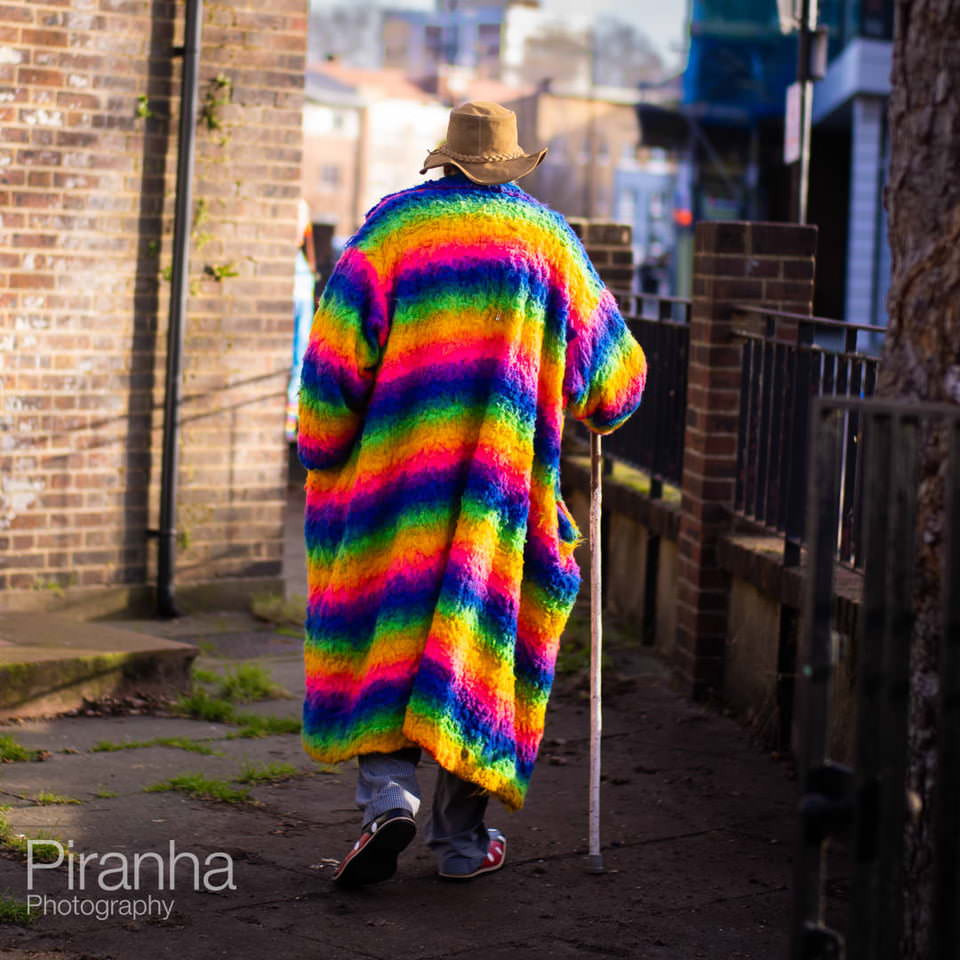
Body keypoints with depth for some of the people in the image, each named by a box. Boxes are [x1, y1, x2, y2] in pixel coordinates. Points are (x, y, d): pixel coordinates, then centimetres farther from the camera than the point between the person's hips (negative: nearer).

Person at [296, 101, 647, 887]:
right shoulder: (548, 238, 9)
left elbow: (336, 352, -4)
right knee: (485, 630, 7)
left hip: (399, 472, -1)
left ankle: (388, 794, -15)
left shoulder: (393, 226, 4)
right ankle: (462, 836, 8)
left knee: (386, 626, 5)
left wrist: (325, 455, 7)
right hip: (507, 482, 1)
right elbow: (610, 370, 14)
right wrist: (600, 408, 36)